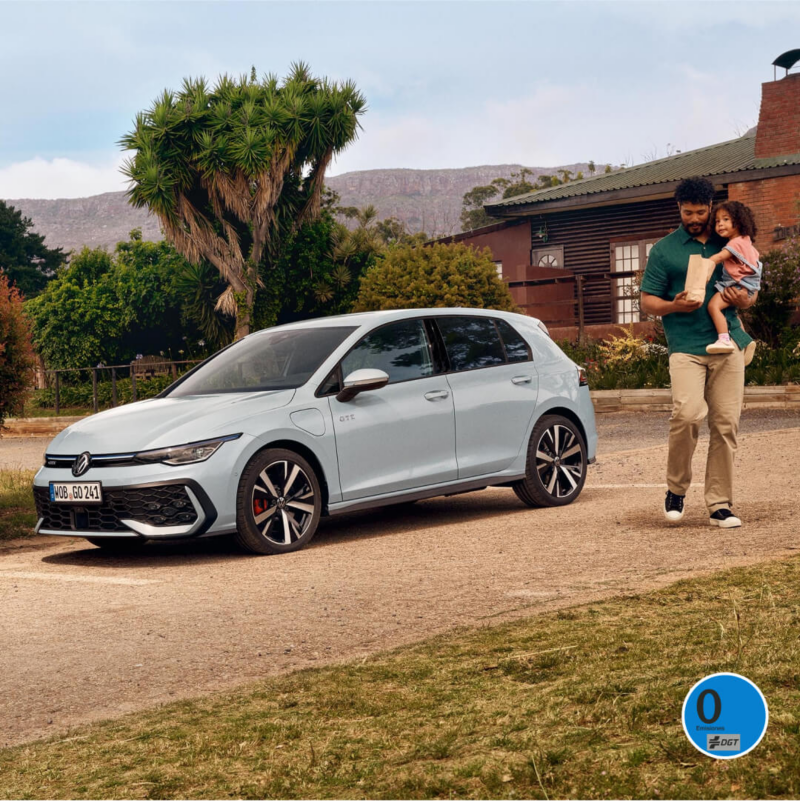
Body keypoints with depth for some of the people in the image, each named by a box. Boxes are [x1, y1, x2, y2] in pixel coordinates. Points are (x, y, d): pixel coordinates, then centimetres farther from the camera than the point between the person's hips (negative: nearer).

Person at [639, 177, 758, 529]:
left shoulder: (729, 244, 15)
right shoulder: (664, 249, 7)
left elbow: (752, 291, 22)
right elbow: (647, 302, 6)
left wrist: (744, 299, -2)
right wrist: (674, 305, -14)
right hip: (686, 348, -3)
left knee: (726, 424, -1)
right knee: (687, 413, -22)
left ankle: (720, 504, 7)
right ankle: (676, 487, 0)